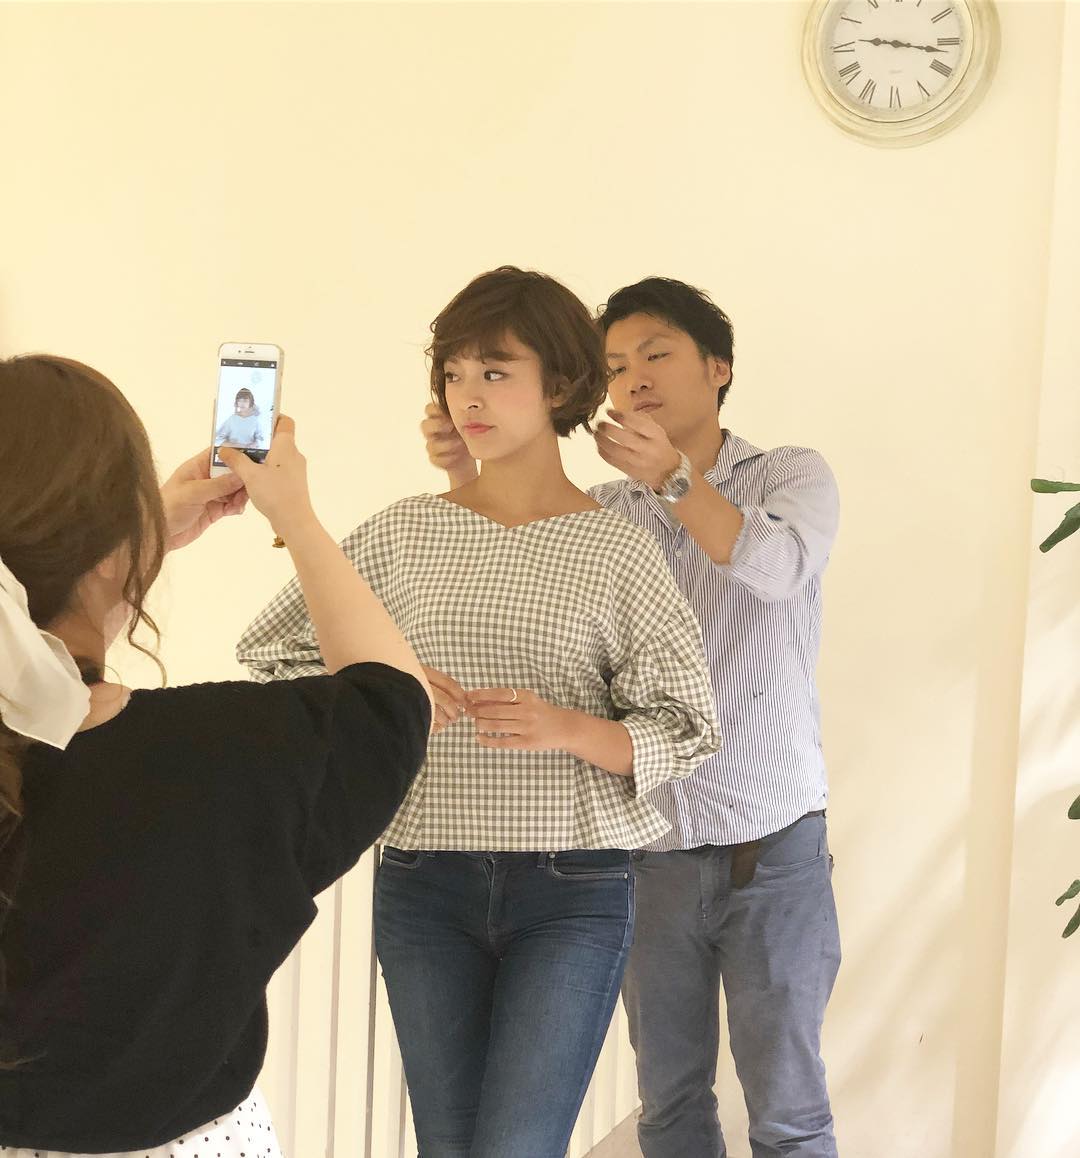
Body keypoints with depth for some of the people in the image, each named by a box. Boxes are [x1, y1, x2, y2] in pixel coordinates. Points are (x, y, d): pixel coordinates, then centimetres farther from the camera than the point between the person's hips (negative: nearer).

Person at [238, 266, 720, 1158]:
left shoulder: (617, 551, -2)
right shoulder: (405, 534, 4)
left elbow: (686, 731, -1)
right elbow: (268, 657, 6)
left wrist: (567, 728, -19)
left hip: (573, 890, -2)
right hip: (424, 884, 3)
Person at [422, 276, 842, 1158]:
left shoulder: (793, 476, 0)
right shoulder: (607, 510, 7)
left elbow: (779, 566, -21)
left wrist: (673, 476, -33)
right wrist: (465, 481, -23)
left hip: (771, 848, -3)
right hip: (647, 847, 3)